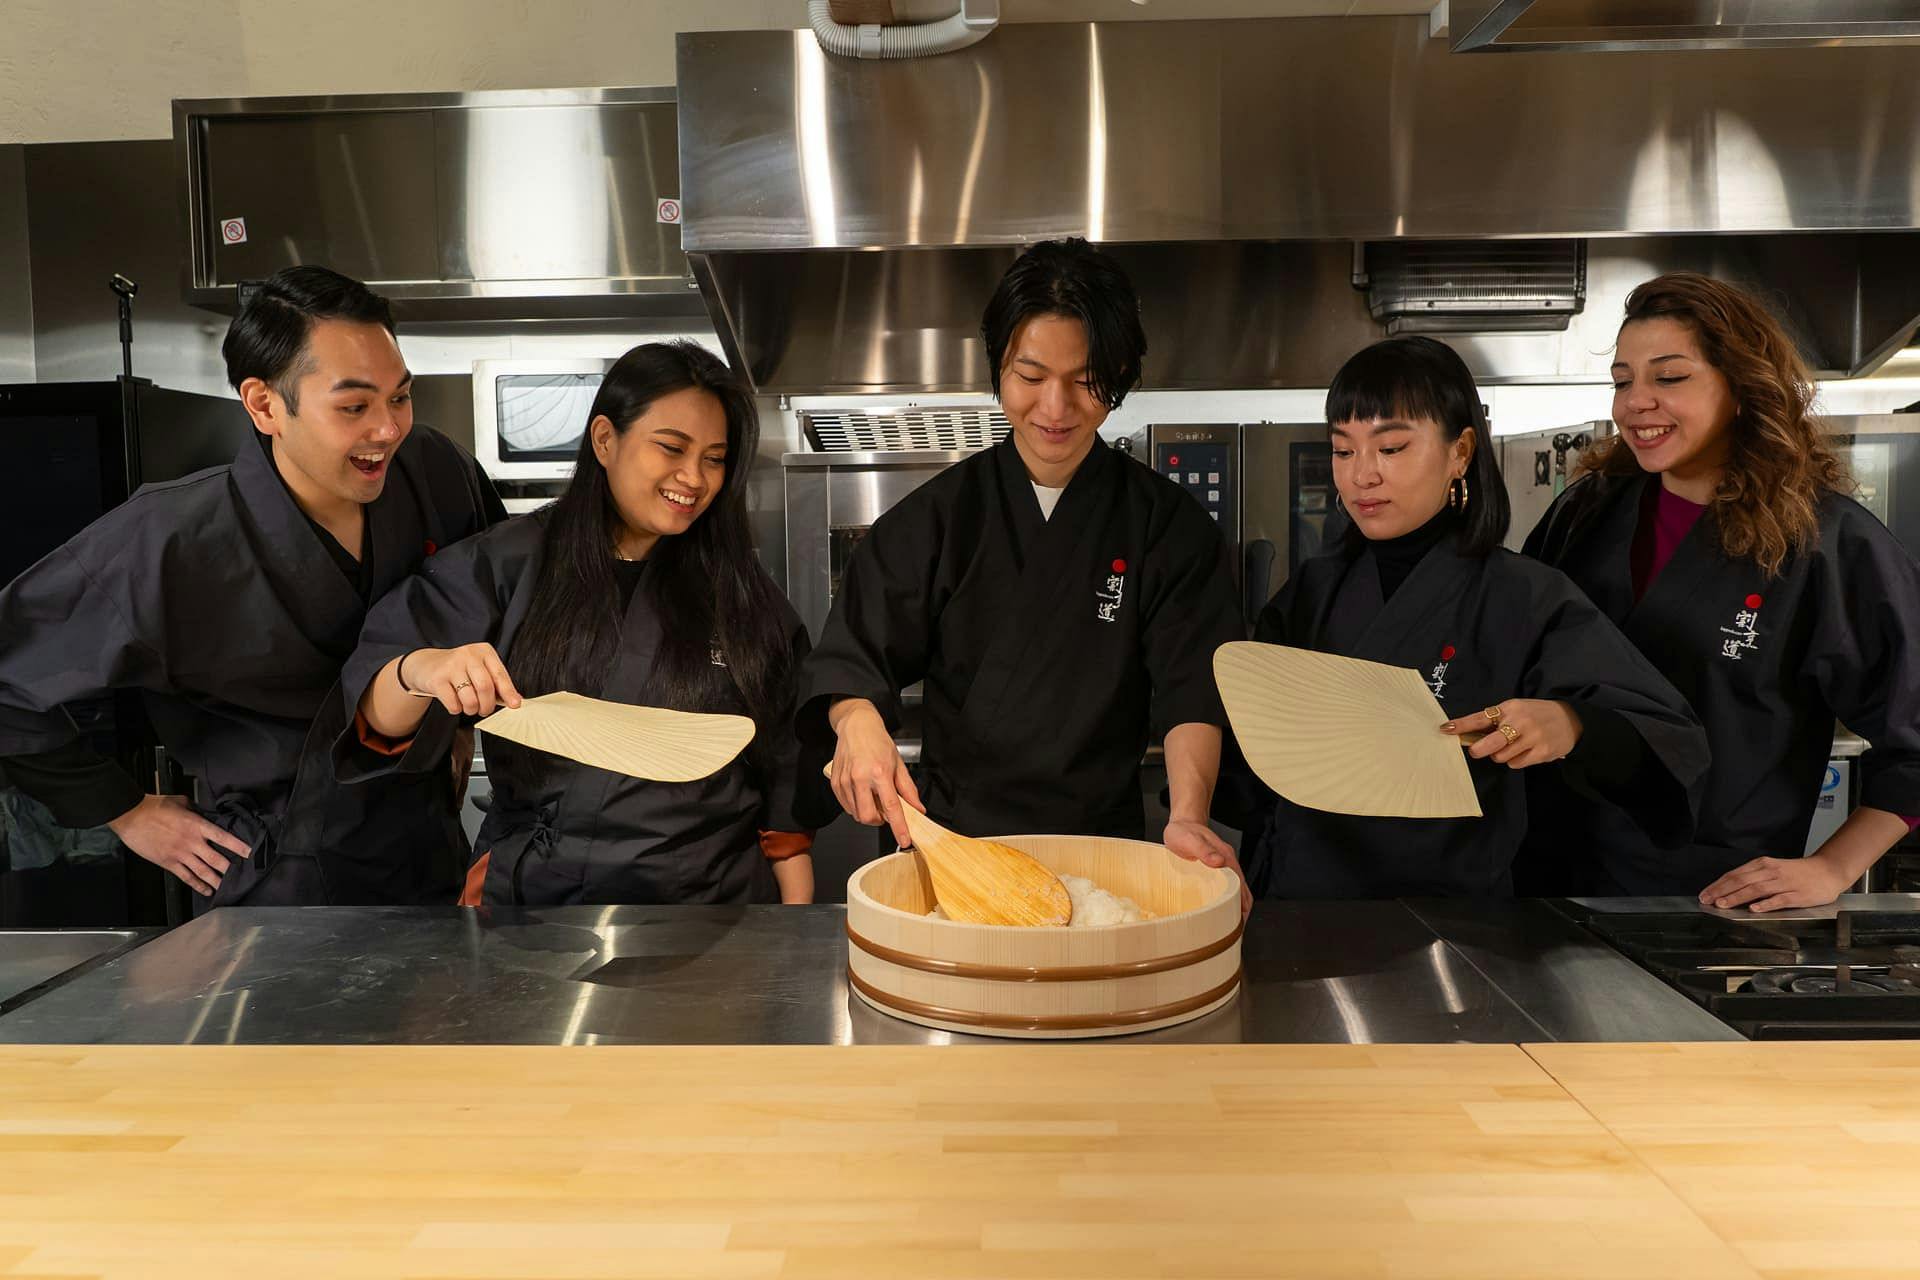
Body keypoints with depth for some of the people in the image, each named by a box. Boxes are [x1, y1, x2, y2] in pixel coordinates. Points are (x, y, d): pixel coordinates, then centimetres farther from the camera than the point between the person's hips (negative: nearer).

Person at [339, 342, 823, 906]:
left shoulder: (742, 590, 3)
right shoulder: (508, 564, -1)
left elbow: (785, 774, 8)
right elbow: (379, 719, -4)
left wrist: (797, 901, 5)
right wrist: (419, 670, -25)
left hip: (717, 894, 0)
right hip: (534, 890, 0)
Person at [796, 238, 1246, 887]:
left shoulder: (1168, 524, 1)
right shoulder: (937, 515, 2)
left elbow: (1192, 688, -6)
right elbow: (852, 656, 1)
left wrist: (1187, 816, -24)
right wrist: (858, 721, -22)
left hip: (1103, 838, 0)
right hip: (950, 832, 1)